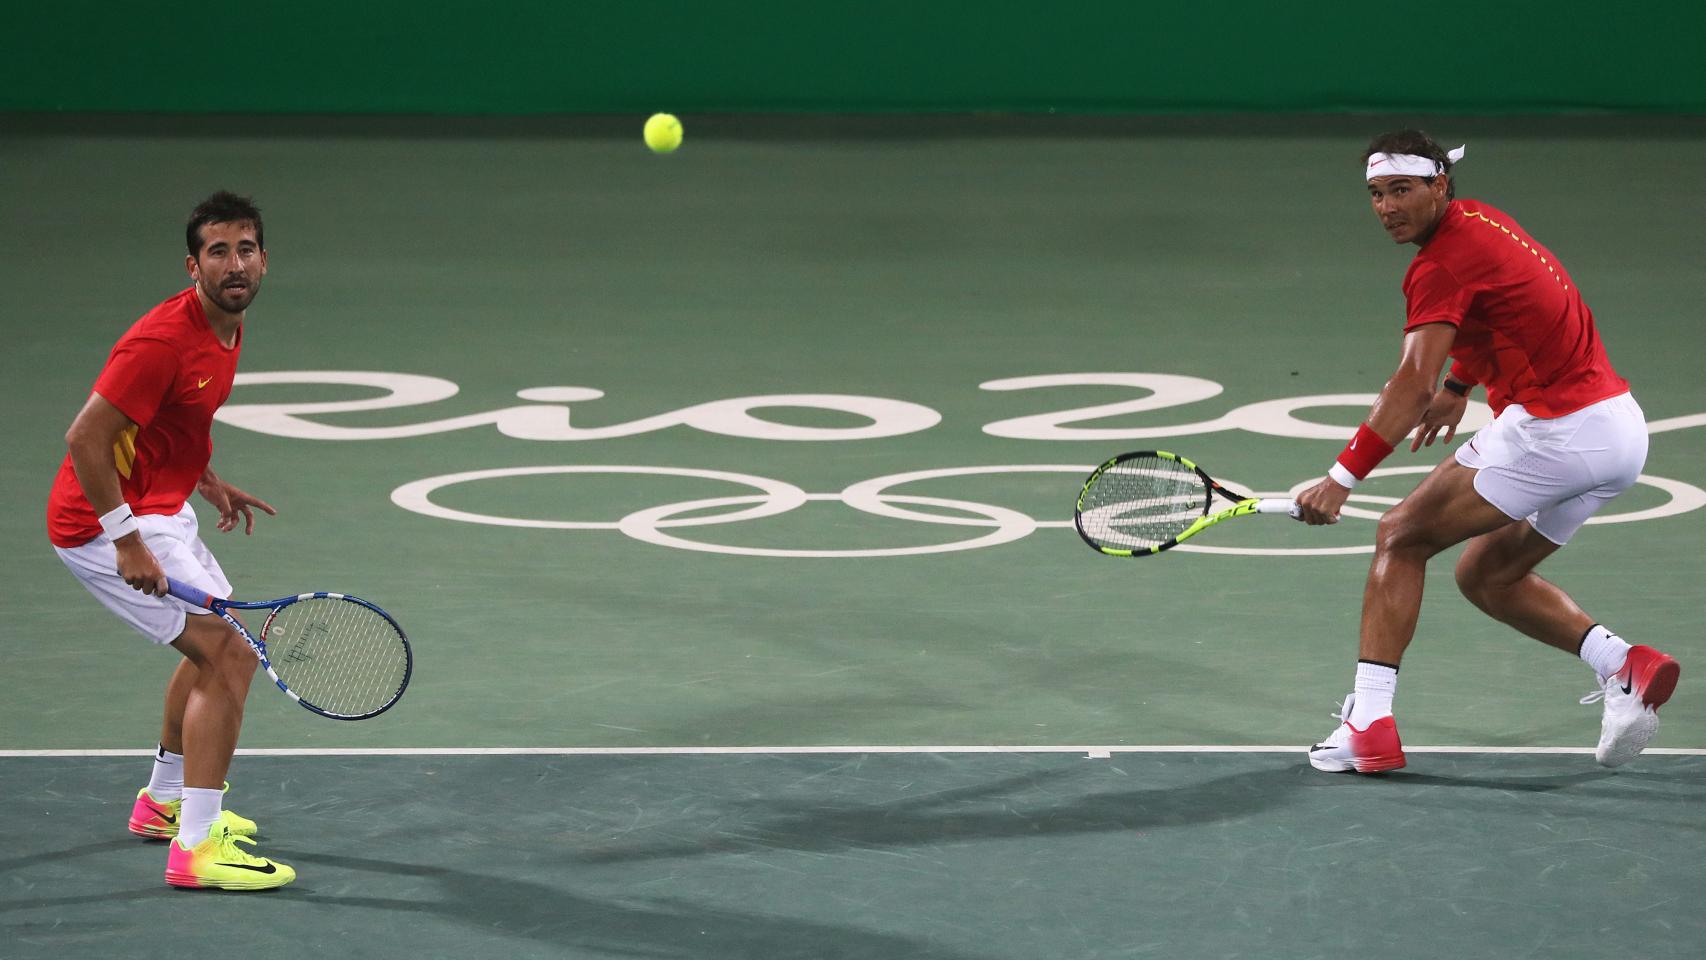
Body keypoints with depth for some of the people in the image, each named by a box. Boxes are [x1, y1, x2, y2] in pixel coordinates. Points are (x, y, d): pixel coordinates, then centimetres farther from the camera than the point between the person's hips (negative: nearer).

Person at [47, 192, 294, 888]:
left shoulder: (227, 329, 6)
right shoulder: (164, 339, -25)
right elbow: (86, 440, -27)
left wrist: (209, 483, 15)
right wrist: (128, 543, -28)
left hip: (156, 510, 11)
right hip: (108, 521, -11)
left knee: (213, 648, 27)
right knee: (229, 656, -16)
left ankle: (165, 800, 45)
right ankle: (196, 846, -17)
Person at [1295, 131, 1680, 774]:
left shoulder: (1442, 264, -15)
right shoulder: (1477, 218, 14)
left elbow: (1413, 382, -26)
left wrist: (1343, 477, -30)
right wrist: (1459, 385, 32)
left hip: (1551, 429, -9)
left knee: (1402, 536, -1)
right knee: (1487, 576, 20)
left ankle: (1369, 722, -8)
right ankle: (1623, 666, 3)